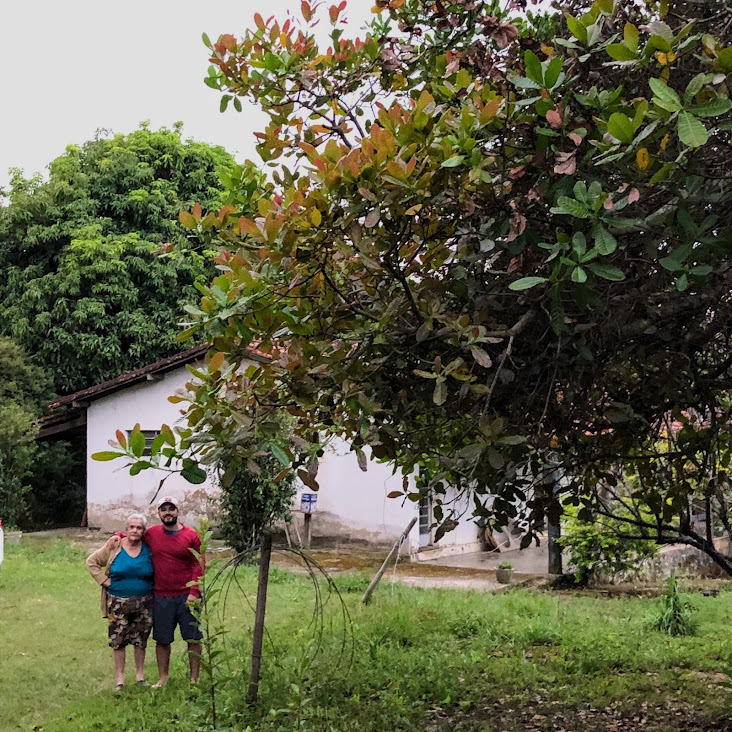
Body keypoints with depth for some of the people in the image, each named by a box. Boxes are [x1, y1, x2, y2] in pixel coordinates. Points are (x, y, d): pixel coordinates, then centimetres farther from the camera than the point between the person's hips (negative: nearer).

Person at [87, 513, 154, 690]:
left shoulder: (148, 550, -1)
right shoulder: (114, 547, -5)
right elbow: (91, 561, 2)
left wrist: (153, 587, -3)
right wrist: (104, 581, -5)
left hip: (143, 603, 1)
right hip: (118, 603, -1)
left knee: (140, 640, 10)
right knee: (118, 640, 4)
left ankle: (140, 675, 24)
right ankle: (120, 679, 15)